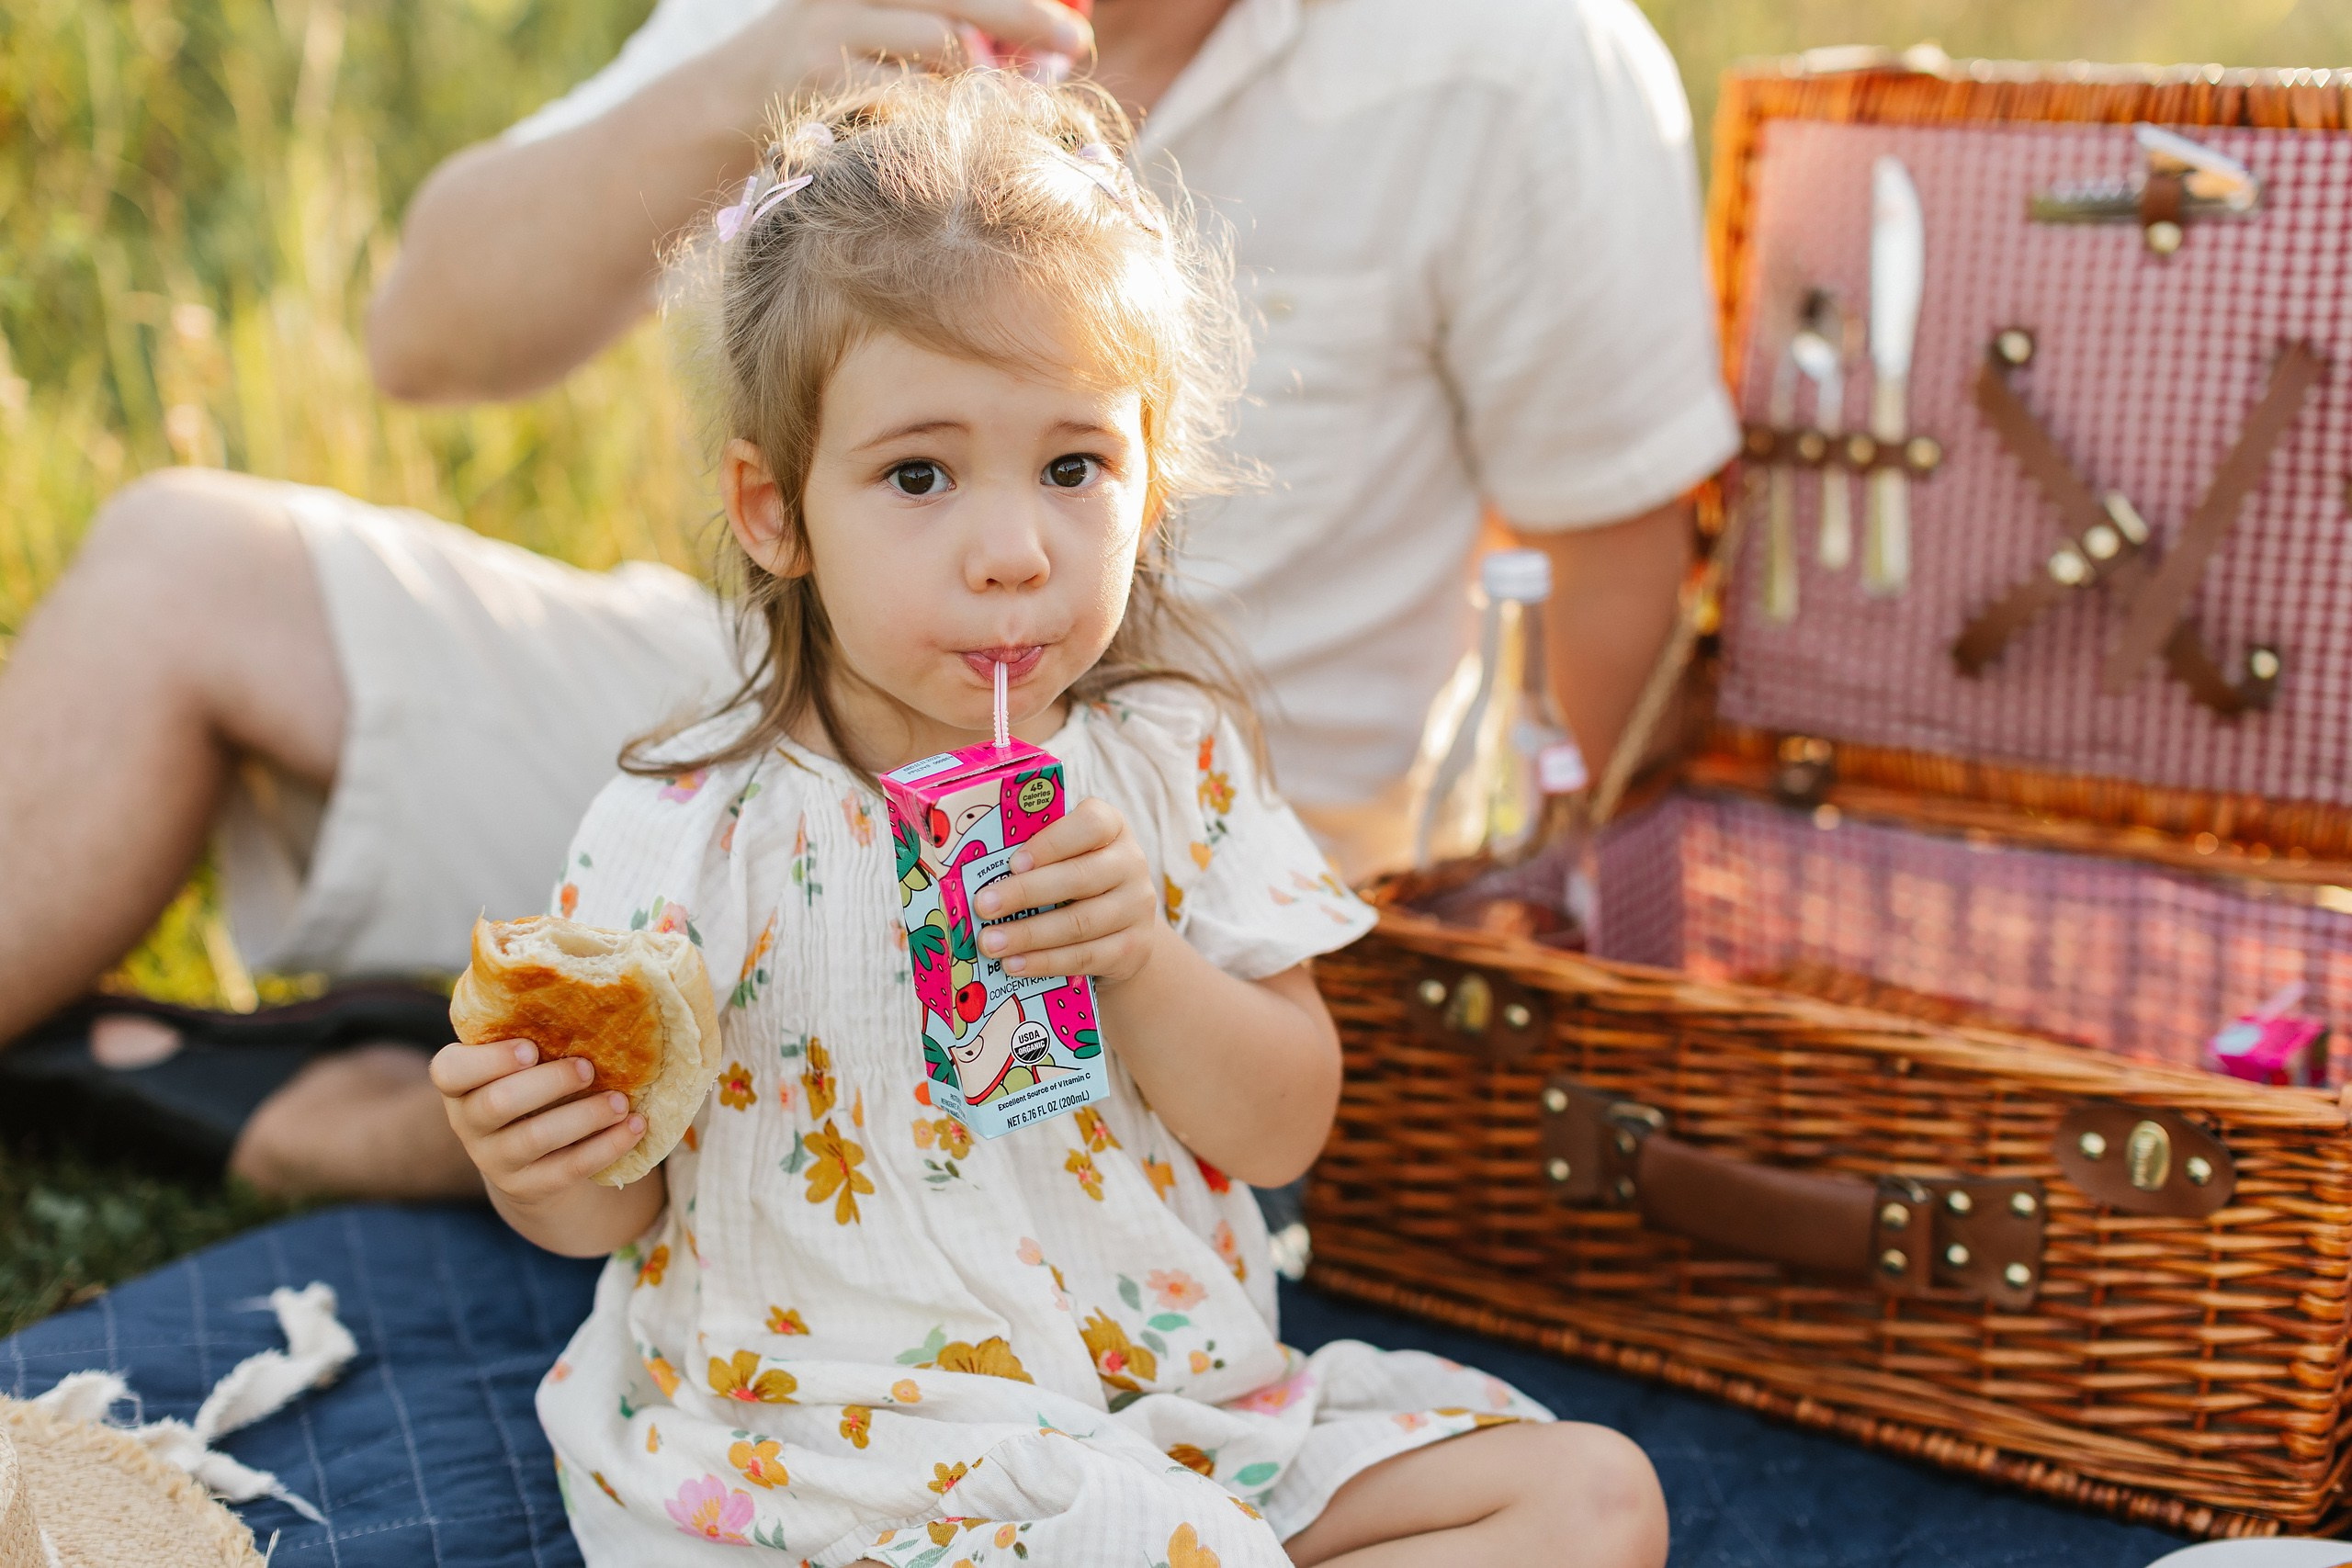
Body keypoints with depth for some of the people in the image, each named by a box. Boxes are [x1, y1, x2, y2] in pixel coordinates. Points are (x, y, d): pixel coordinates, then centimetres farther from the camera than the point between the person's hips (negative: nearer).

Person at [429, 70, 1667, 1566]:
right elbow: (613, 1205, -1)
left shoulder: (1169, 759, -1)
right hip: (848, 1430, -5)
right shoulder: (690, 827, -11)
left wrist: (1141, 963, -19)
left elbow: (1286, 1129, -1)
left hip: (1176, 1389, 6)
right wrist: (543, 1170, -24)